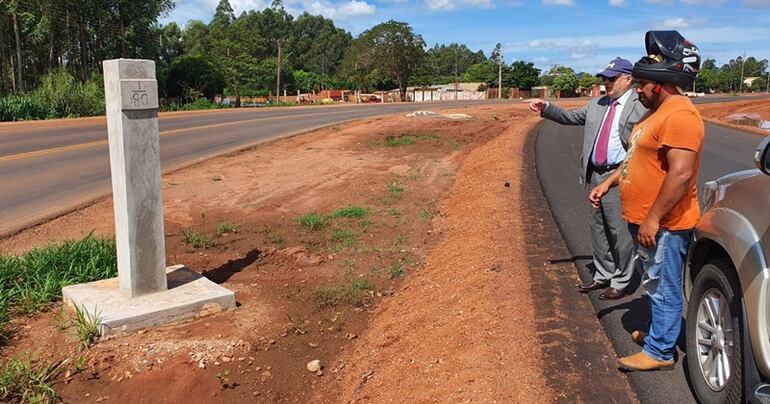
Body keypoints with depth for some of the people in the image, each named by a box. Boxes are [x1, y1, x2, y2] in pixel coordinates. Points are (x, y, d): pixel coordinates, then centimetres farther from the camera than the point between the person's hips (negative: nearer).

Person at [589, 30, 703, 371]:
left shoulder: (679, 115, -20)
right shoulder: (658, 112, 14)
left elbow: (681, 173, -27)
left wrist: (653, 220, -25)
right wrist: (607, 183, 15)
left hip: (664, 225, -10)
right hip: (645, 220, 10)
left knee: (663, 288, 2)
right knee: (655, 285, 22)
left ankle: (660, 352, 13)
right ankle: (658, 332, 39)